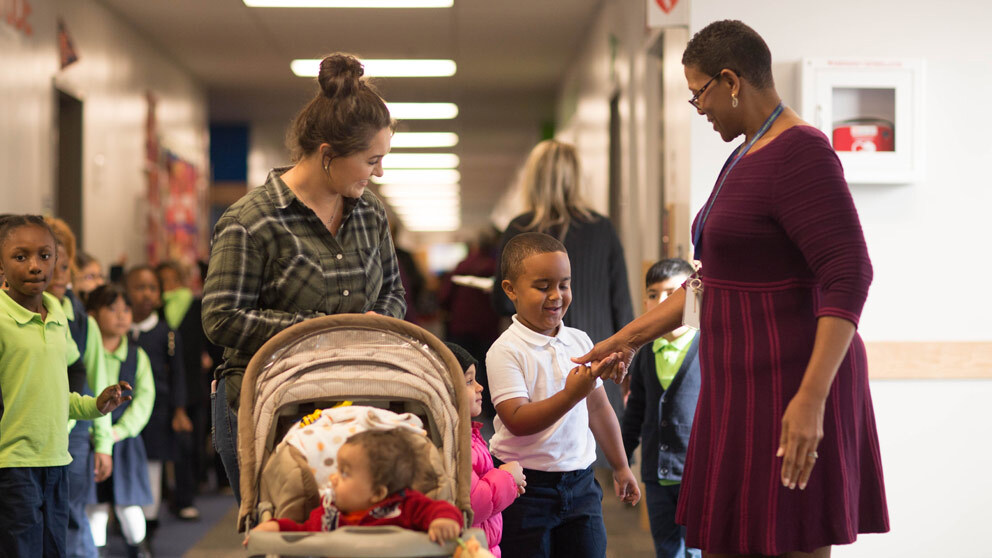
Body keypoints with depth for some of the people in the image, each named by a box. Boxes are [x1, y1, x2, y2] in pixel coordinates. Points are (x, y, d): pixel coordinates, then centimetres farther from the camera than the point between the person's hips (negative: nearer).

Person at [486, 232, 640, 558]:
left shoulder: (580, 342, 7)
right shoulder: (506, 350, -12)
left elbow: (598, 409, 17)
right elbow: (517, 421, -23)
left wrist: (620, 467, 23)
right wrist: (571, 395, -33)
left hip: (579, 482, 5)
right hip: (526, 486, -5)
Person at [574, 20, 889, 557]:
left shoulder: (800, 154, -17)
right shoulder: (746, 158, 15)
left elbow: (849, 277, -24)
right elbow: (714, 281, 22)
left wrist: (811, 398, -30)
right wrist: (629, 337, 22)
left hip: (790, 388, -10)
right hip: (744, 389, 10)